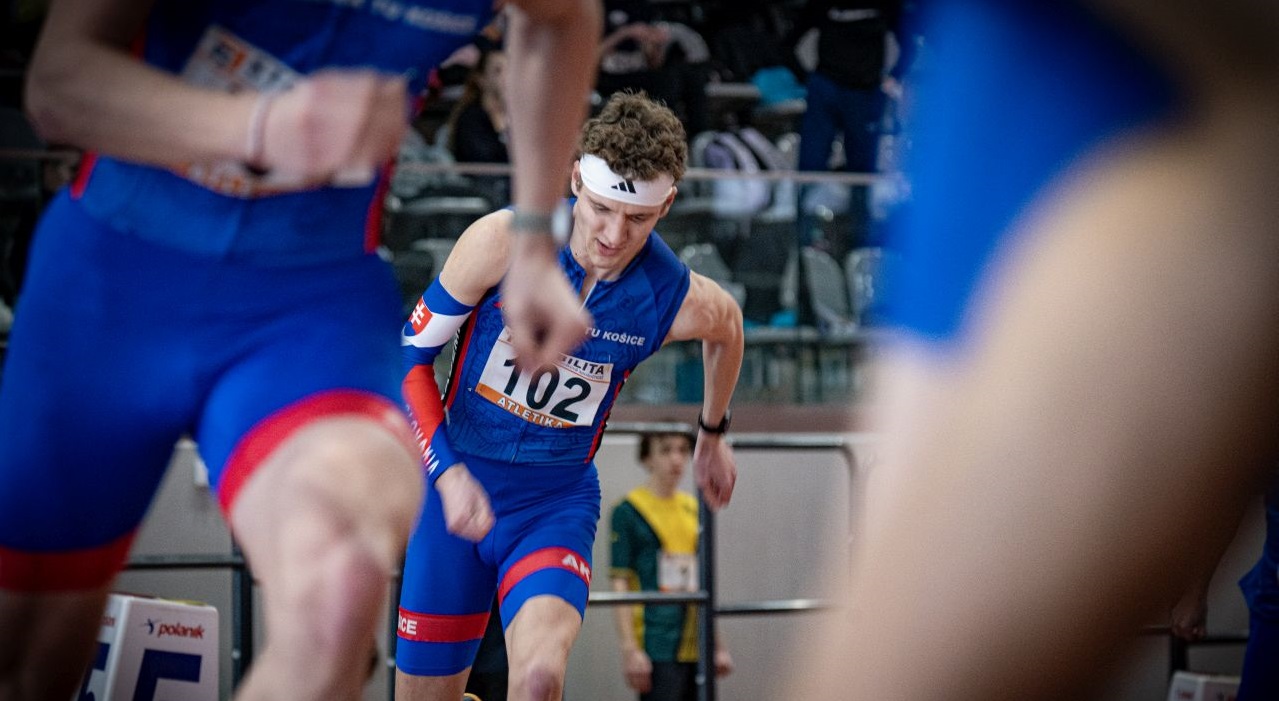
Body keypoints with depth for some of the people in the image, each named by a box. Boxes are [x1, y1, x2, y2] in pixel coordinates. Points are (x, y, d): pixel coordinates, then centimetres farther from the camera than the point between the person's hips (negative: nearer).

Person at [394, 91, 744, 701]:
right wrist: (449, 474, -19)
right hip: (457, 487, 1)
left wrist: (713, 437, 26)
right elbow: (409, 356, -8)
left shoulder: (679, 301, -15)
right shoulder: (503, 241, -18)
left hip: (558, 500, -1)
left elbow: (728, 328, 12)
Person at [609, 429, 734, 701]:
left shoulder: (694, 510, 14)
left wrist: (719, 646, 18)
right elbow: (620, 586, -8)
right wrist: (630, 650, -14)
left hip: (696, 648, 6)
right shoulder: (628, 512, -4)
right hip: (657, 649, -6)